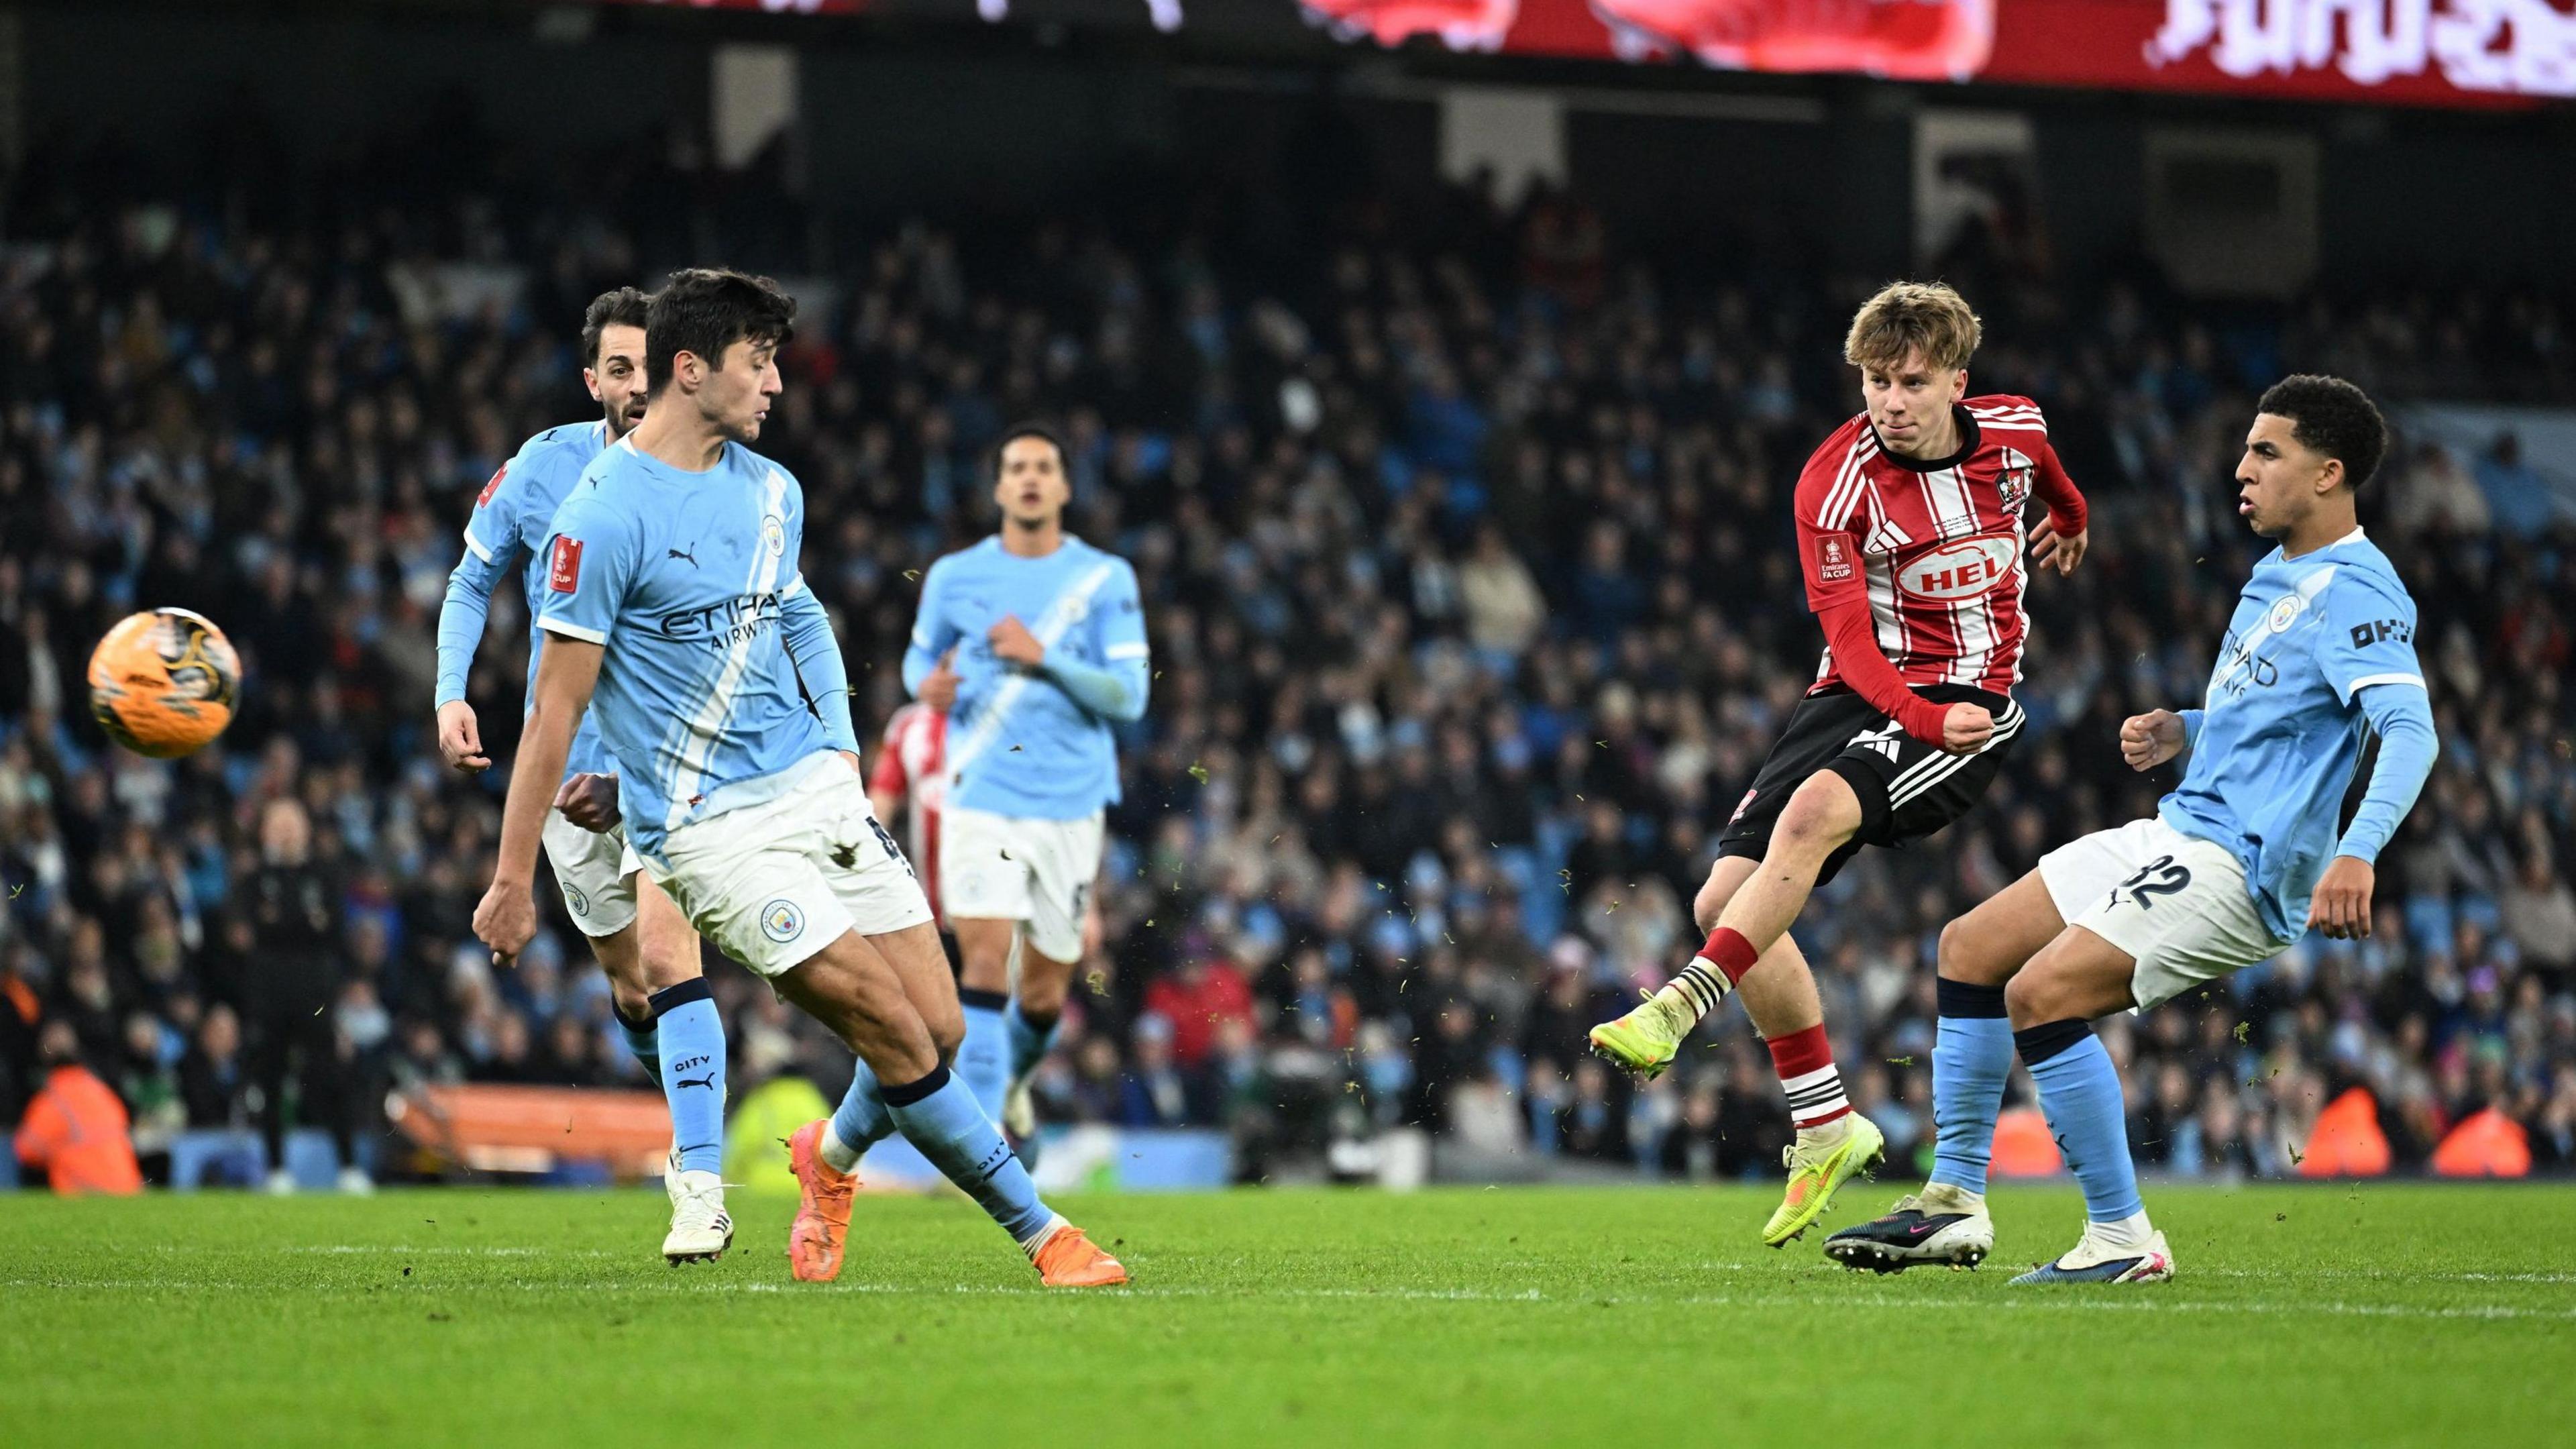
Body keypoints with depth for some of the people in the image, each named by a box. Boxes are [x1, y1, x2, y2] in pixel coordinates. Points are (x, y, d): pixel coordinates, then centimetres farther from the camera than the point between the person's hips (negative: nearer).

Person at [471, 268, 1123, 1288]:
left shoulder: (772, 489, 10)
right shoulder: (604, 515, -13)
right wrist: (512, 879, -10)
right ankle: (1038, 1231, -1)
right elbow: (555, 709, -11)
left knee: (940, 1029, 0)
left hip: (818, 791, 7)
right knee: (898, 1036, -13)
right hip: (710, 827, -7)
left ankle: (833, 1156, 30)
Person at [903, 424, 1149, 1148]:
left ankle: (1012, 1080, 41)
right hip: (981, 796, -1)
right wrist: (927, 684, -4)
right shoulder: (954, 577, 4)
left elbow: (1130, 695, -5)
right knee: (986, 957, -18)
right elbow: (920, 656, 21)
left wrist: (1044, 658, -19)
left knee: (1045, 986, 9)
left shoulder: (1105, 579, 1)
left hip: (1071, 805, 1)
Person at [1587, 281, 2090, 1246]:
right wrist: (1924, 716, -35)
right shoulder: (1836, 481, -10)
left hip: (1971, 700, -2)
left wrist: (2070, 519, 48)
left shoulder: (2013, 432, -3)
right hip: (1863, 692, 2)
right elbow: (1848, 635, -17)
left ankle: (1680, 1010, -36)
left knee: (1816, 809, -32)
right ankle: (1825, 1128, 5)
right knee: (1728, 898, -8)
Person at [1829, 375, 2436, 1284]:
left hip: (2239, 867, -10)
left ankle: (2122, 1239, -14)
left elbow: (2410, 729, -29)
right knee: (1969, 949, 10)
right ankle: (1954, 1202, 14)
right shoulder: (2276, 575, 15)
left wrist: (2357, 852, -45)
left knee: (2041, 992, -22)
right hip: (2179, 831, 10)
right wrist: (2179, 733, 10)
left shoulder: (2353, 589, -16)